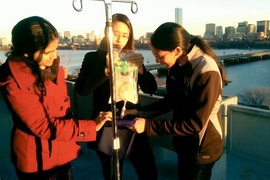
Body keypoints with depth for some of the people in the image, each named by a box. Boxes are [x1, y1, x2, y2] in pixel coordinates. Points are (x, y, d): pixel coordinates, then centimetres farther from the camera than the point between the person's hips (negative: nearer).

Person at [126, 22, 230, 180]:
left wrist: (149, 125, -28)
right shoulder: (177, 65, -7)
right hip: (184, 143, 7)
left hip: (202, 146, -7)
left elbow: (195, 124, -28)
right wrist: (140, 112, -4)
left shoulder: (207, 72, -29)